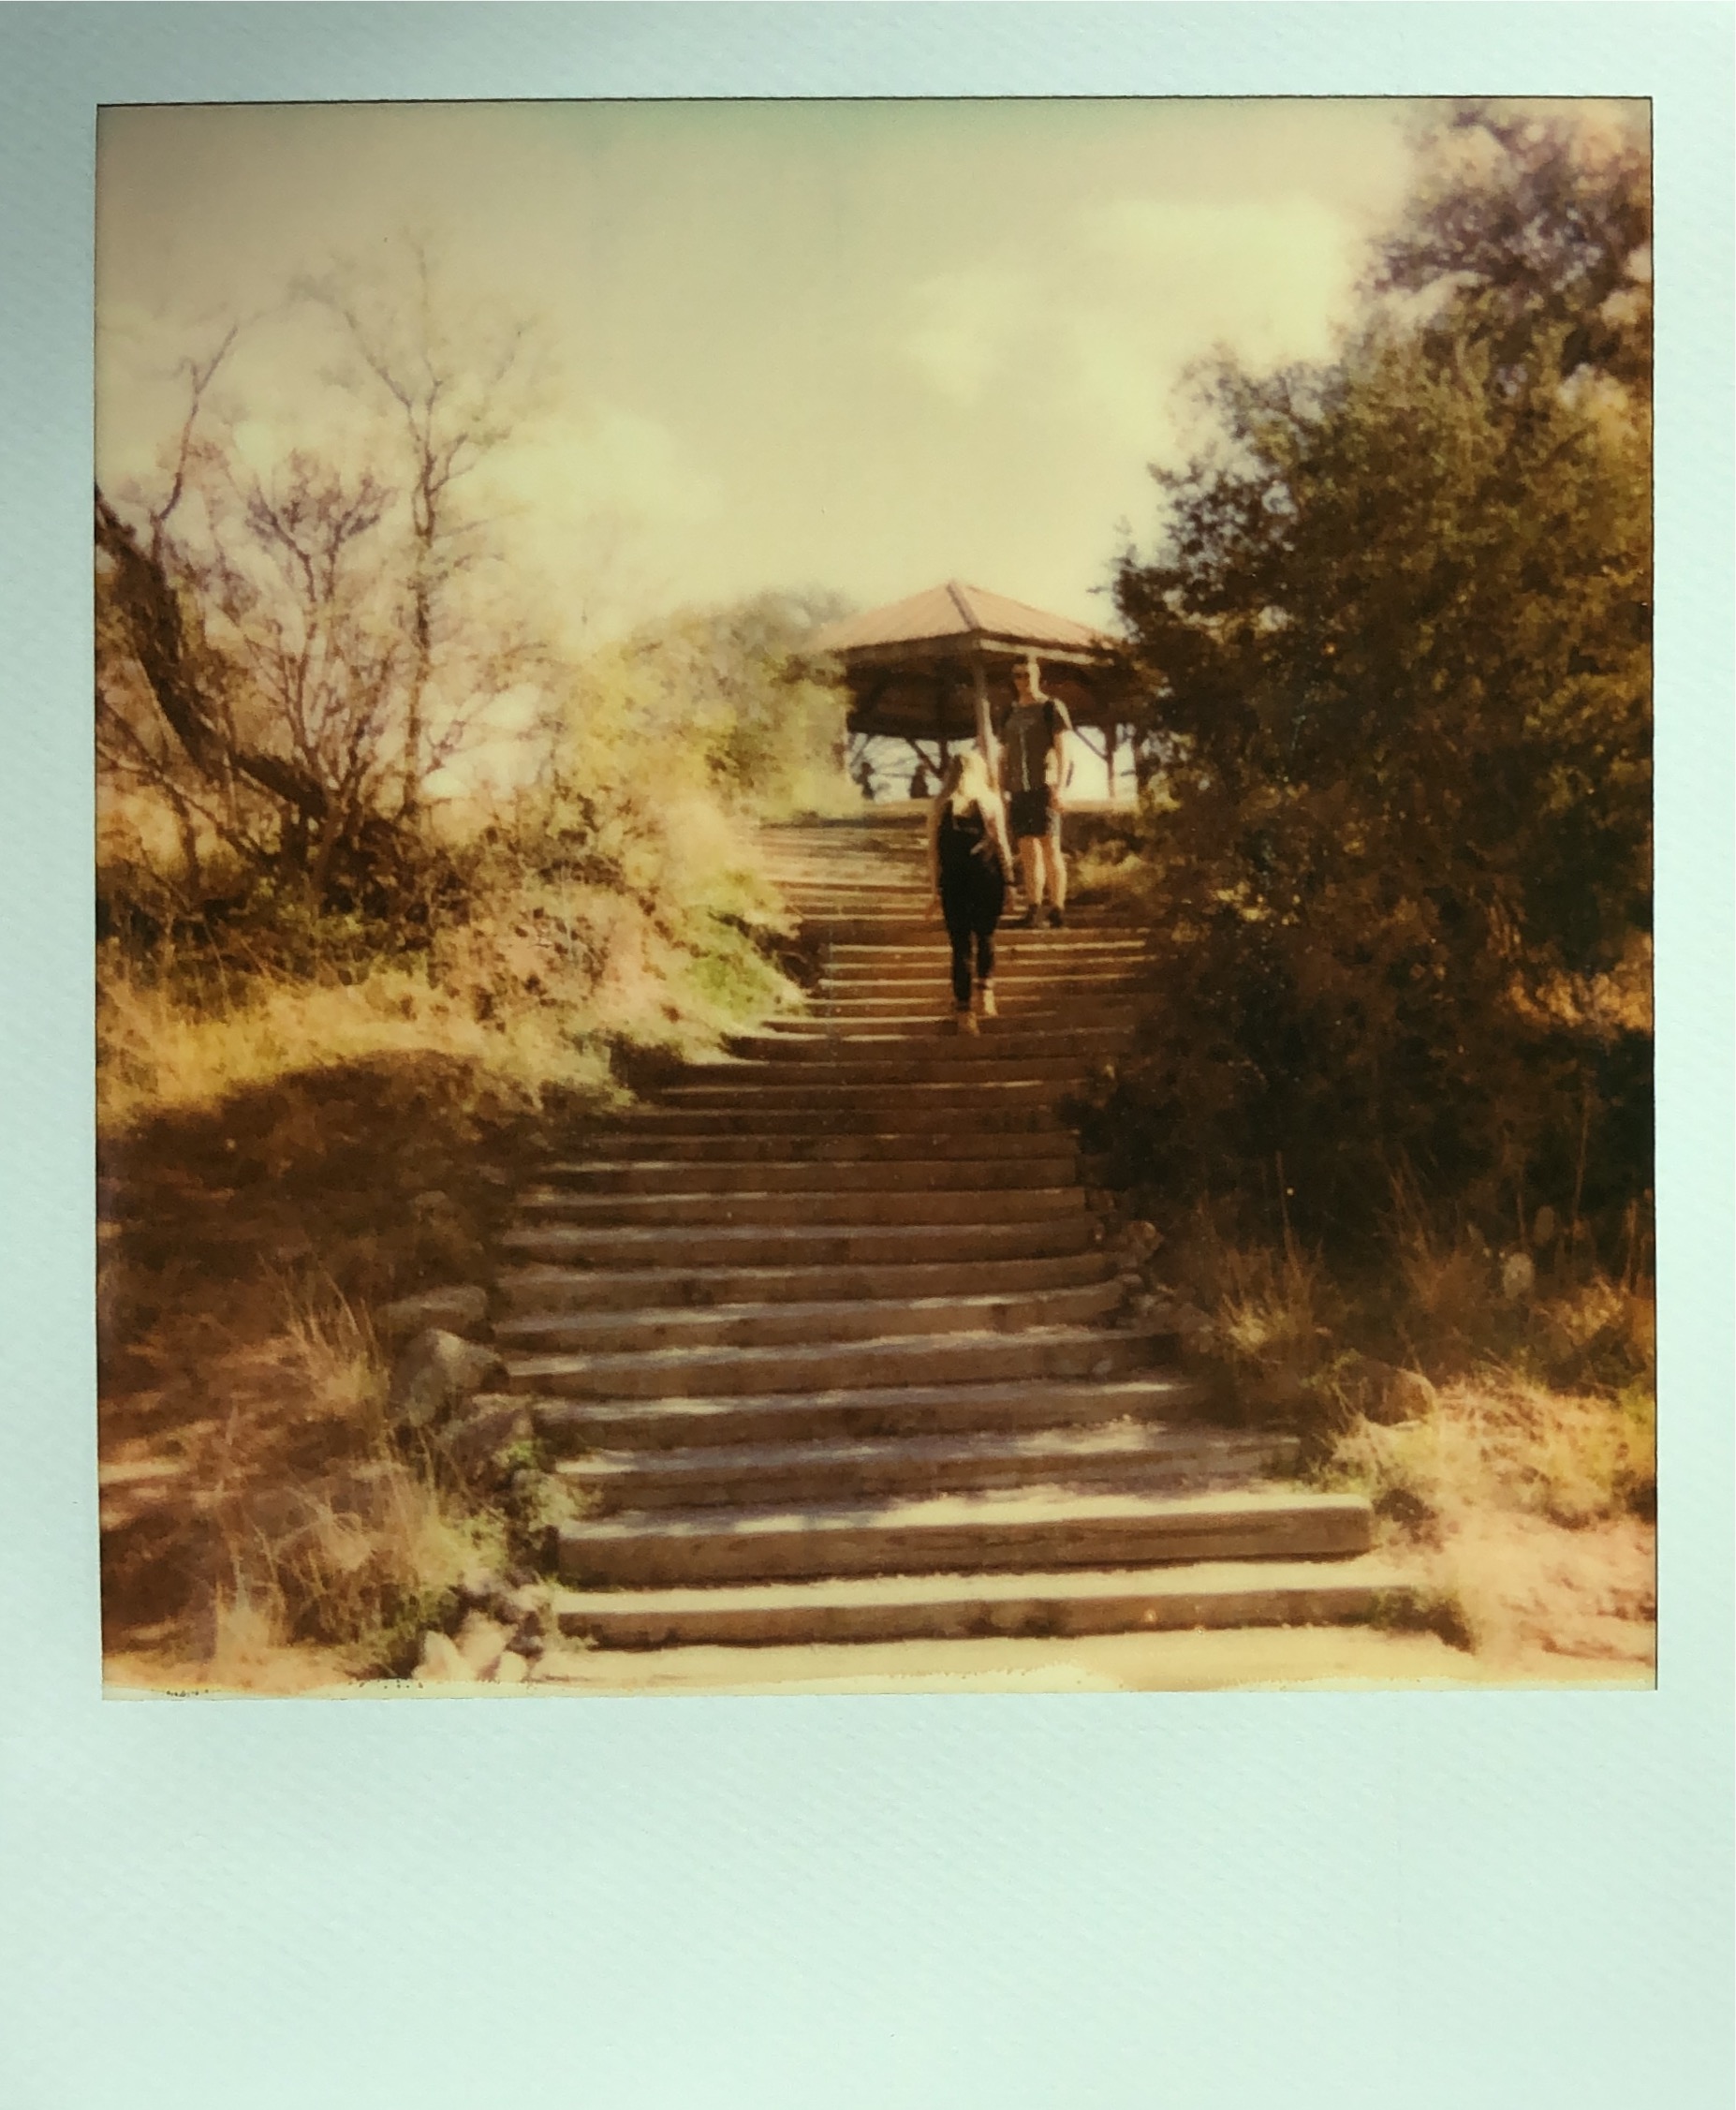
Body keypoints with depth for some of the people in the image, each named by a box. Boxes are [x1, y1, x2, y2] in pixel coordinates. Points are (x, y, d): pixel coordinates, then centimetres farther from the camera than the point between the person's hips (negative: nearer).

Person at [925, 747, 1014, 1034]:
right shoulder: (990, 803, -3)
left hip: (953, 884, 1)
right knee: (985, 937, 19)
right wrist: (1009, 881, 6)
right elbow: (1001, 846, -3)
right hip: (987, 881, -1)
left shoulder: (940, 807, 0)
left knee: (961, 945, 4)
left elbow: (933, 852, 0)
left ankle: (963, 1010, 2)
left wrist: (936, 891, 6)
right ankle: (985, 994, 9)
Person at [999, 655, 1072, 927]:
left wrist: (1060, 786, -14)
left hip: (1044, 786, -5)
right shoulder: (1011, 713, 18)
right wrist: (1002, 792, 12)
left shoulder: (1052, 707, 3)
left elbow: (1063, 749, -3)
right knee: (1028, 852, 3)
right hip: (1018, 790, 5)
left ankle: (1058, 909, -11)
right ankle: (1033, 909, 3)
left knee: (1050, 848, -10)